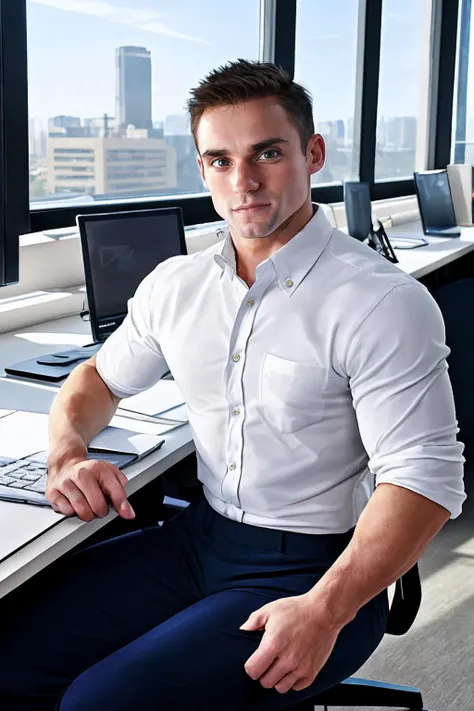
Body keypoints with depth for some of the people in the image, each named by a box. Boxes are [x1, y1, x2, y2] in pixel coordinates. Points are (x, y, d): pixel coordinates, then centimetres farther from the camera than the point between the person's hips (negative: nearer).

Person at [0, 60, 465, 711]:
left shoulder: (383, 303, -15)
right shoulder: (174, 285, 5)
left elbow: (426, 477, -18)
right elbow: (100, 378, 19)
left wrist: (326, 610, -29)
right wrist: (68, 454, -3)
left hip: (316, 566, -5)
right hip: (198, 537, 6)